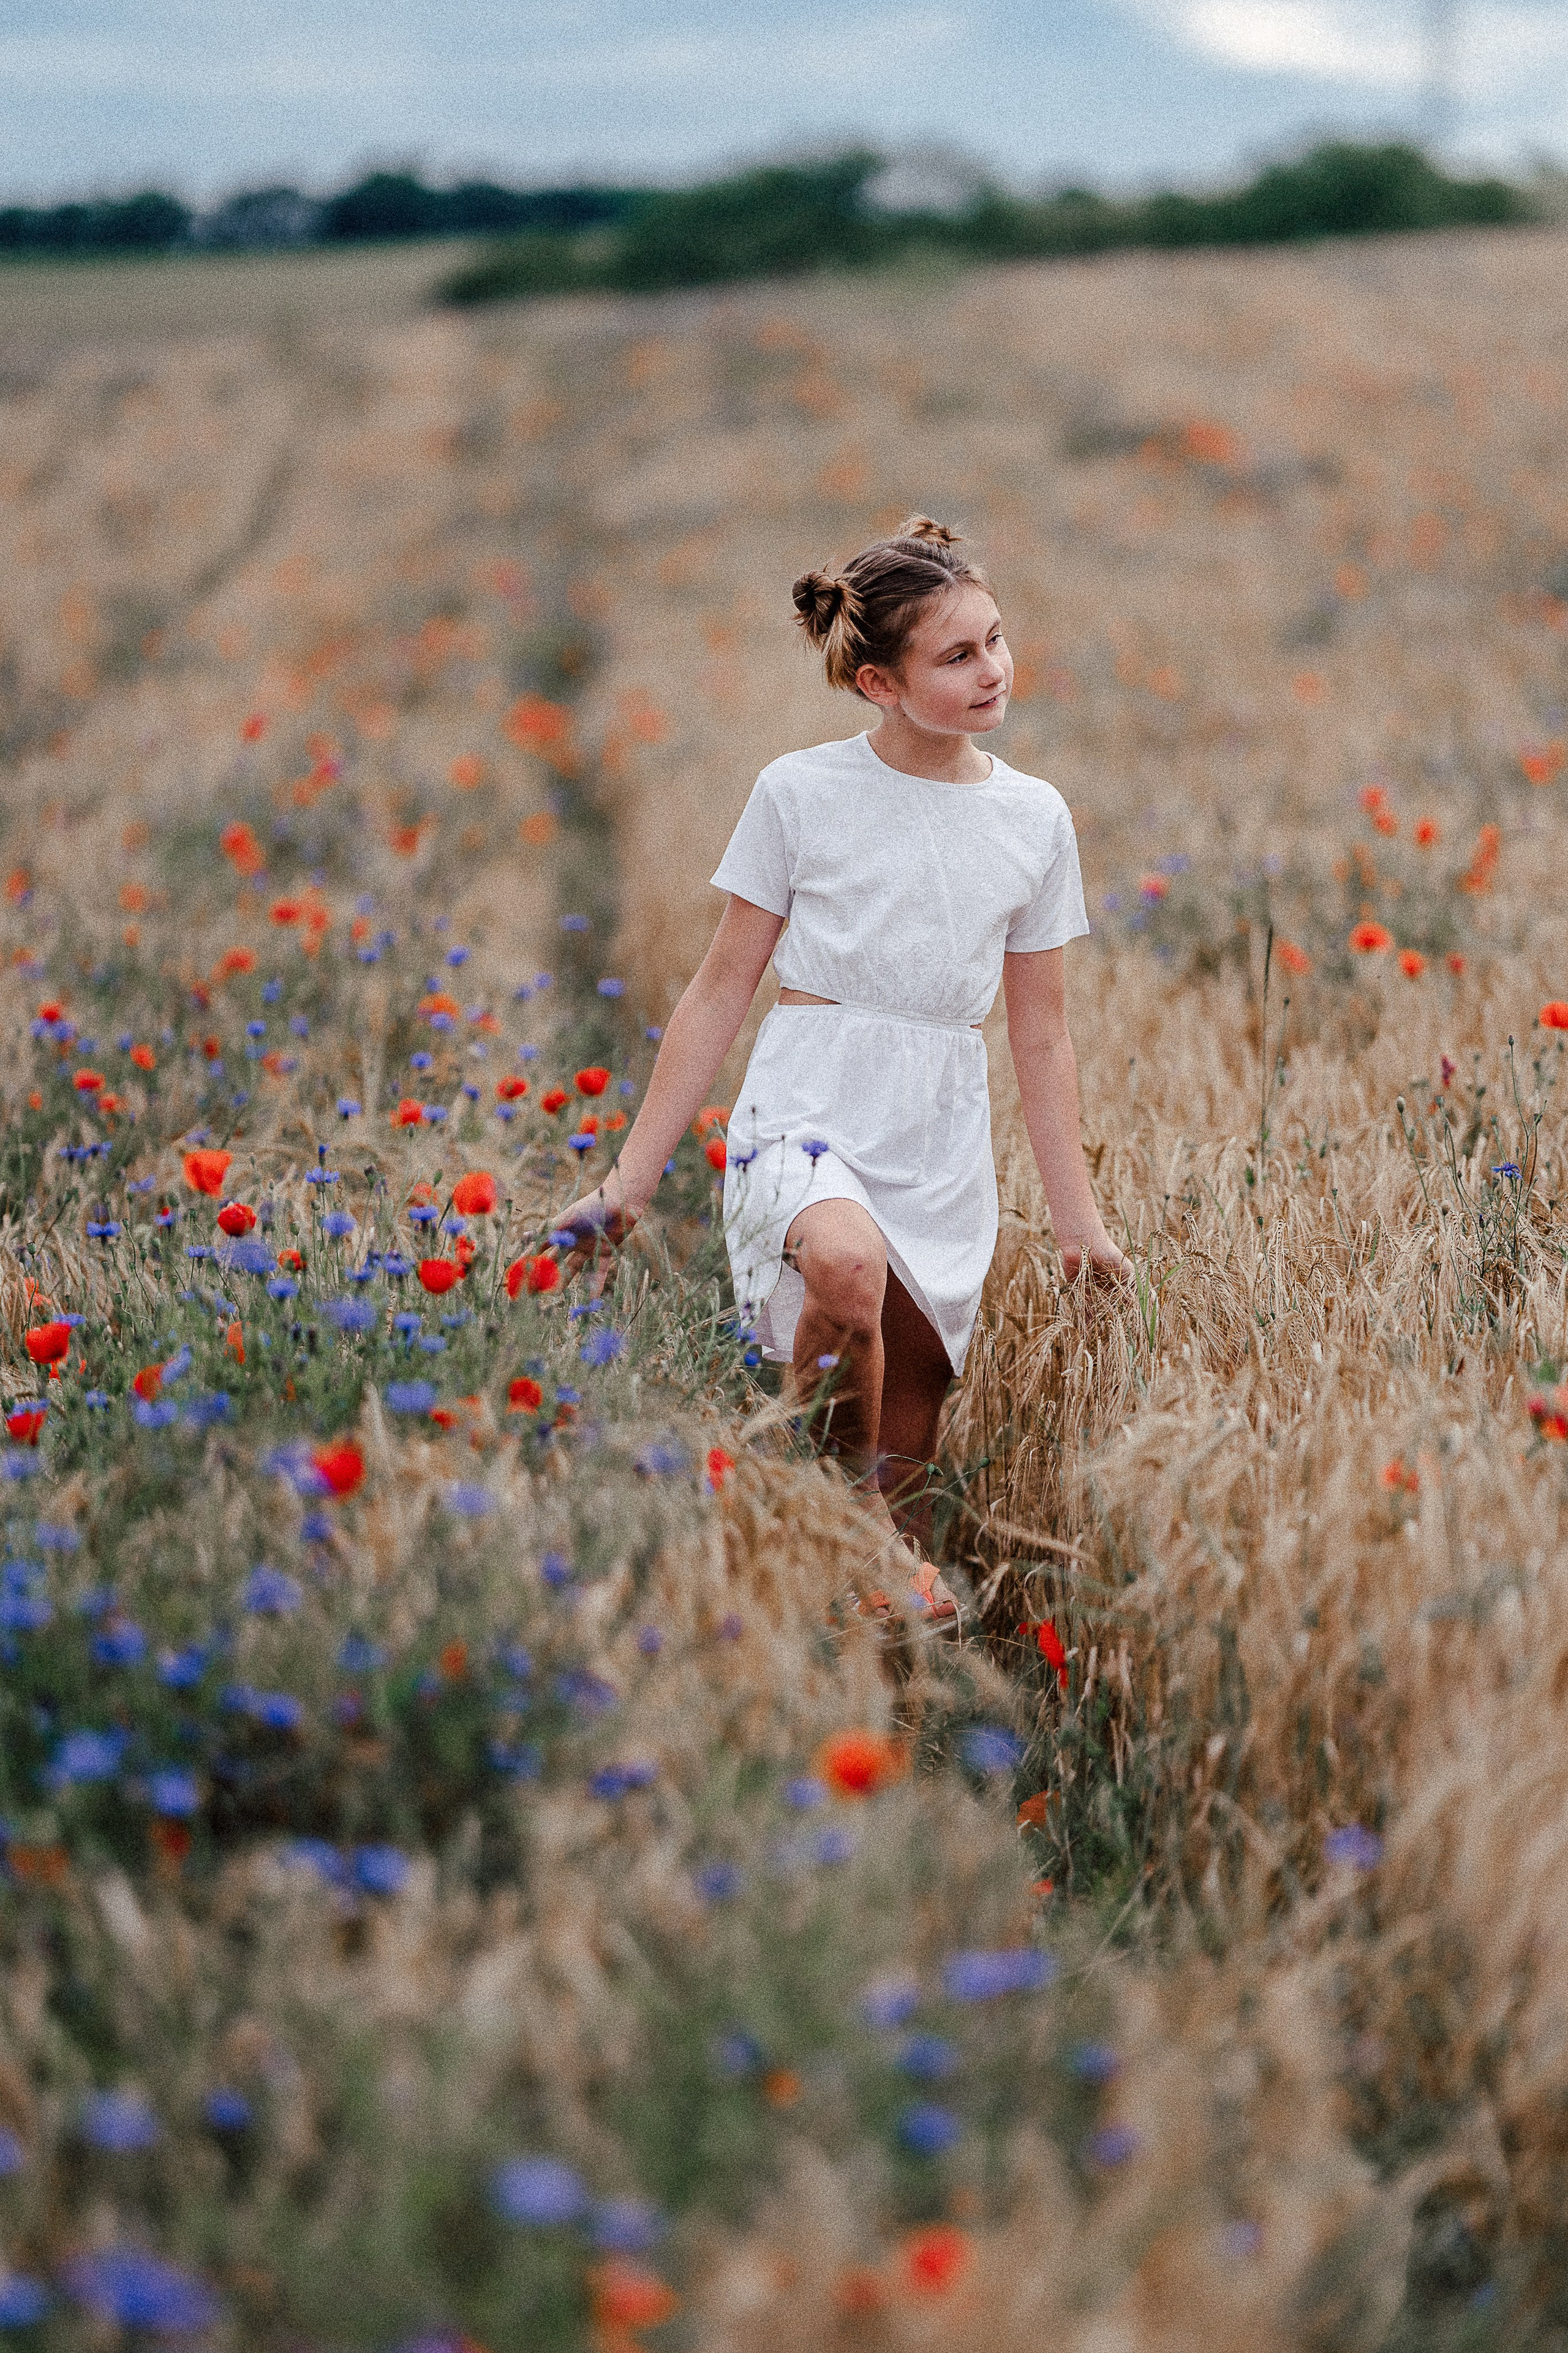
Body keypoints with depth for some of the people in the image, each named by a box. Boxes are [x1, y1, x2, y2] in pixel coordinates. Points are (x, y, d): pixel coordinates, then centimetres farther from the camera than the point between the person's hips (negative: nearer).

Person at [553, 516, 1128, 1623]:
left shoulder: (1035, 819, 8)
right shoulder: (802, 793, -1)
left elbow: (1042, 1037, 14)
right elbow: (722, 992, 3)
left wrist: (1081, 1220, 14)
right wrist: (634, 1173, 2)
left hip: (945, 1141, 4)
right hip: (809, 1114, -4)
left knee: (915, 1420, 4)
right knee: (846, 1263, -36)